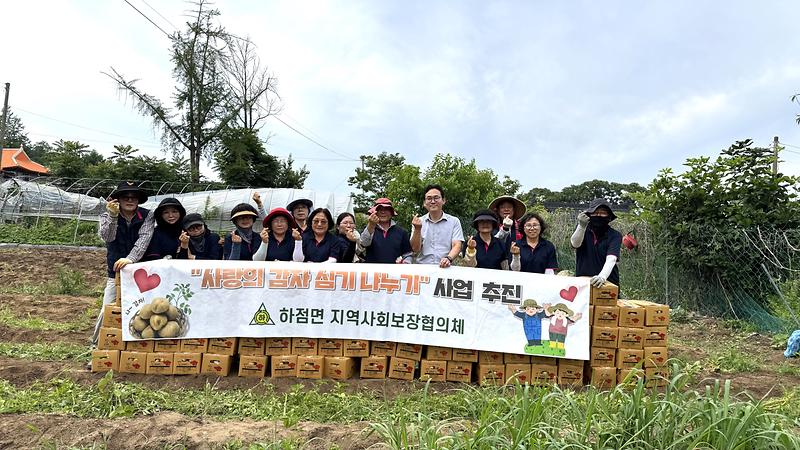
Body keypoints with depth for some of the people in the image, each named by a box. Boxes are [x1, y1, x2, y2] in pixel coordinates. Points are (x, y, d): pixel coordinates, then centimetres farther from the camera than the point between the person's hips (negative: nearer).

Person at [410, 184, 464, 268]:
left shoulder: (454, 221, 9)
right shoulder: (419, 222, 11)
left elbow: (457, 246, -1)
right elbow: (415, 249, 5)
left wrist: (448, 258, -19)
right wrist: (417, 230, -9)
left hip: (444, 268, 0)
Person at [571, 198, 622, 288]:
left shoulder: (615, 235, -5)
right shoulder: (583, 230, 2)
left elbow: (611, 259, -20)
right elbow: (575, 244, -17)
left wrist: (602, 276, -39)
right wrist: (581, 226, -35)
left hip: (608, 282, -1)